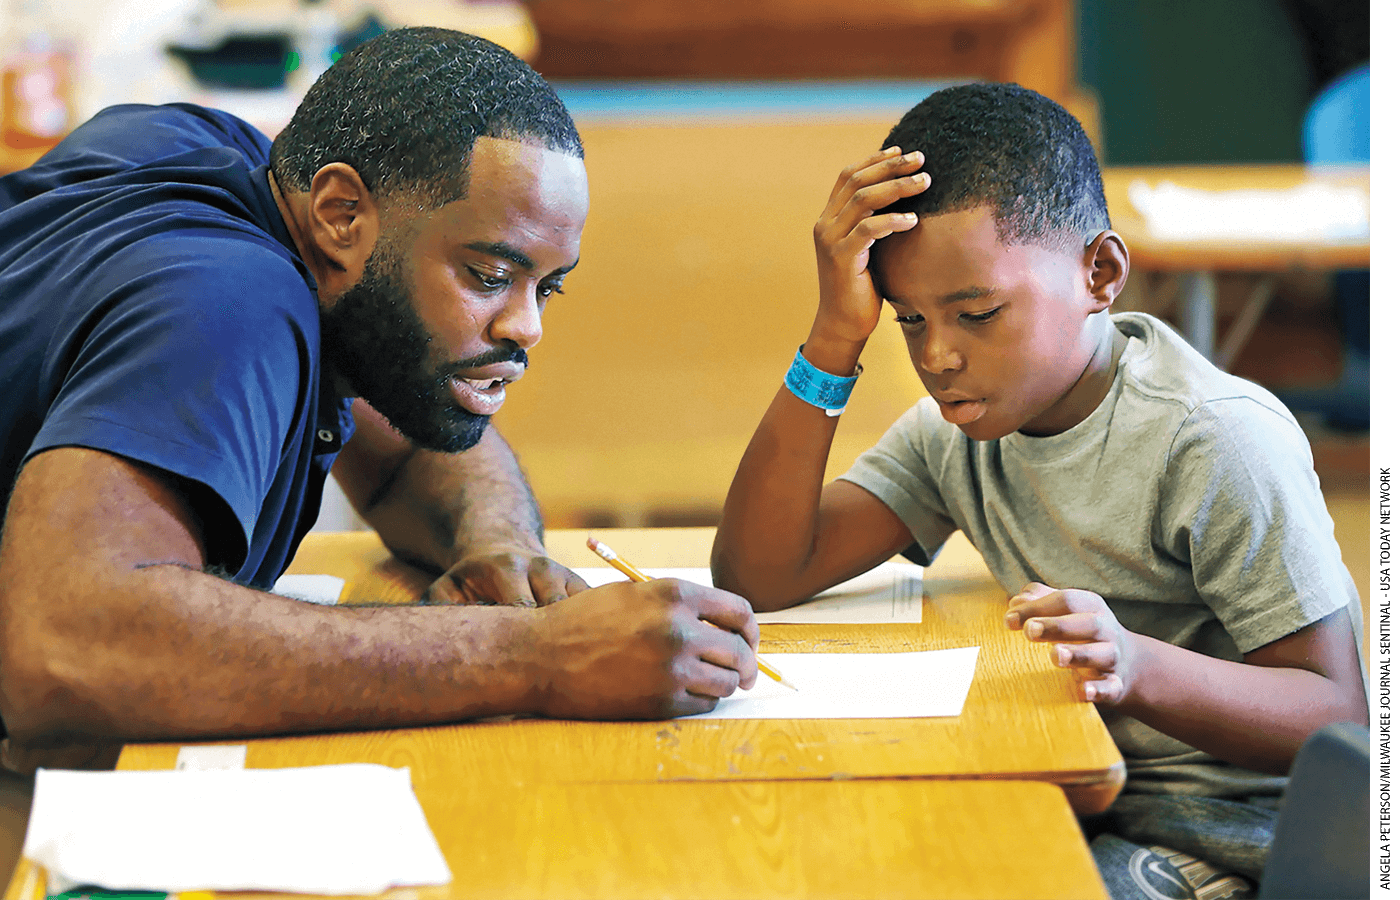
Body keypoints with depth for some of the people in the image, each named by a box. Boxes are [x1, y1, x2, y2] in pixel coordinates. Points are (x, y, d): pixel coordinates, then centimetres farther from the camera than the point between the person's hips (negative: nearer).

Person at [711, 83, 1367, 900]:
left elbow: (1341, 713, -18)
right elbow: (756, 576, -6)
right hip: (1089, 810, 6)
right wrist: (836, 335, -14)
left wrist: (1136, 668, -37)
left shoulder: (1220, 443, -18)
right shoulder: (959, 429, 3)